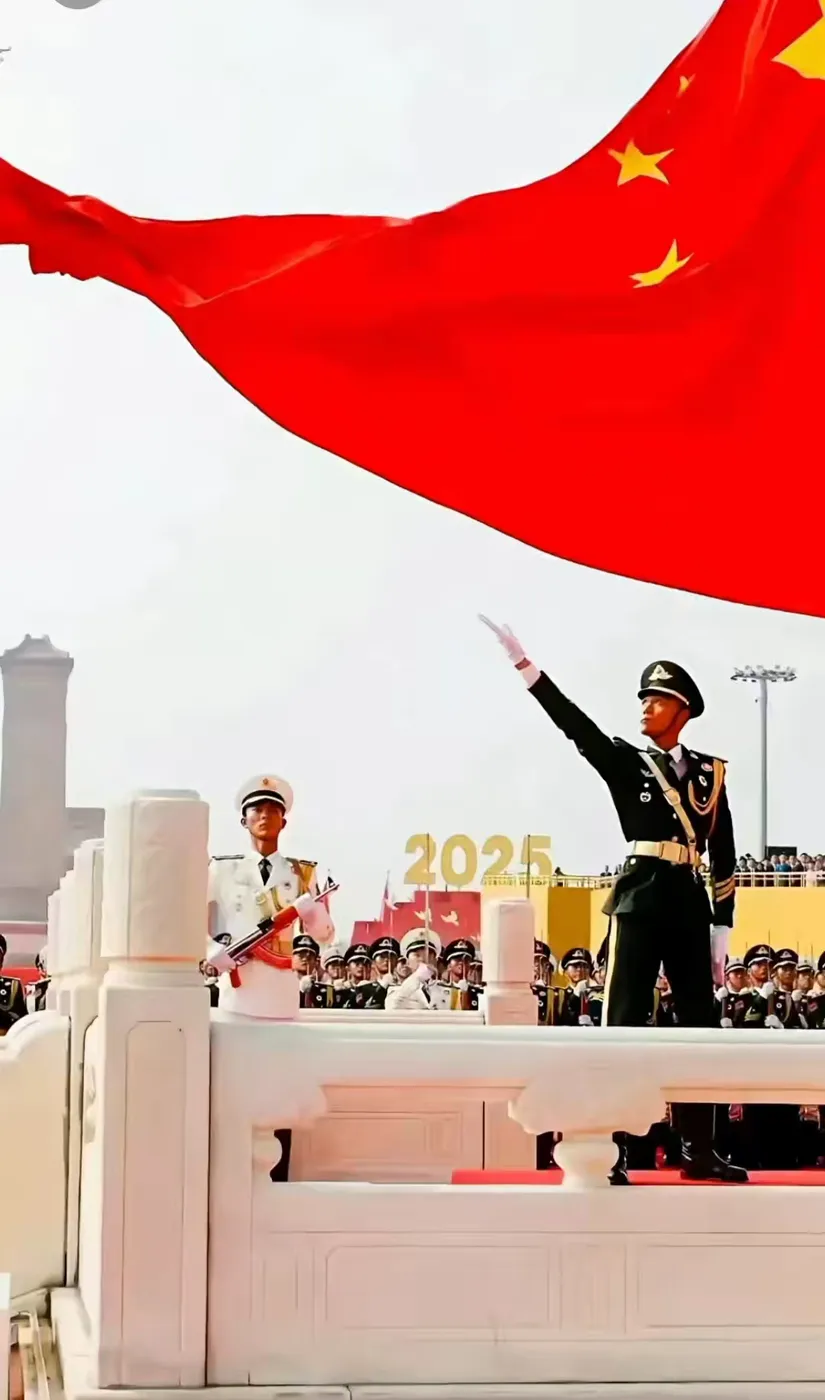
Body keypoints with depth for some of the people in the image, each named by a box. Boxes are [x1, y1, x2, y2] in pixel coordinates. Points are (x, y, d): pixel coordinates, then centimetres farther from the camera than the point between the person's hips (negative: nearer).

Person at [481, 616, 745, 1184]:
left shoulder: (710, 772, 11)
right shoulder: (626, 761, 5)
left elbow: (724, 855, 12)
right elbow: (575, 723, -9)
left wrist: (721, 928, 8)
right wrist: (524, 664, -20)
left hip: (691, 905, 3)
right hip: (640, 899, -3)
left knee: (701, 1025, 7)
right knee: (624, 1024, -6)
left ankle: (699, 1152, 16)